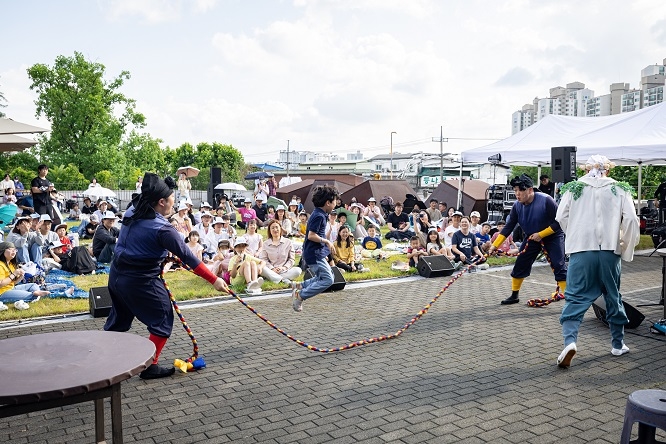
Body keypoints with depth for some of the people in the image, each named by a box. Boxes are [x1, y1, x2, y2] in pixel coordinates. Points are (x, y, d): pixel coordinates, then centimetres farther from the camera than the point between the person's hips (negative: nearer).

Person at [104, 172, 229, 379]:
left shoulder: (132, 212, 2)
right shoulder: (162, 228, -21)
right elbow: (187, 257, -21)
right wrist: (214, 280, -17)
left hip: (117, 275, 8)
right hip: (140, 281, -8)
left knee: (119, 319, 24)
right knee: (163, 319, 7)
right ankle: (150, 366, 12)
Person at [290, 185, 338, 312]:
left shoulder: (318, 214, 12)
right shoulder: (319, 216, -18)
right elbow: (311, 235, -24)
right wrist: (327, 241, -16)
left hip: (317, 253, 10)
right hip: (314, 254, -10)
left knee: (326, 276, 17)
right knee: (328, 280, -10)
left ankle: (299, 286, 17)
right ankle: (299, 295, -6)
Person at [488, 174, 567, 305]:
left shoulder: (545, 200, -28)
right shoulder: (517, 206, -13)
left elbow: (558, 222, -23)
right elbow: (508, 227, -10)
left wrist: (541, 234, -26)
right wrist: (495, 245, -16)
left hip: (552, 236, -5)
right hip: (532, 238, 5)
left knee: (559, 266, -14)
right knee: (520, 265, 4)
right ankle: (514, 296, 19)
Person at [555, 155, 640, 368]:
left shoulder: (574, 188, 5)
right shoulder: (619, 189, 6)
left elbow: (561, 218, 2)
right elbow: (631, 220, -2)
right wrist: (628, 247, 8)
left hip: (581, 249, -1)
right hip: (610, 249, 1)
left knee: (575, 297, 0)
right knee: (613, 298, 16)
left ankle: (570, 341, -19)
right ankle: (618, 344, 28)